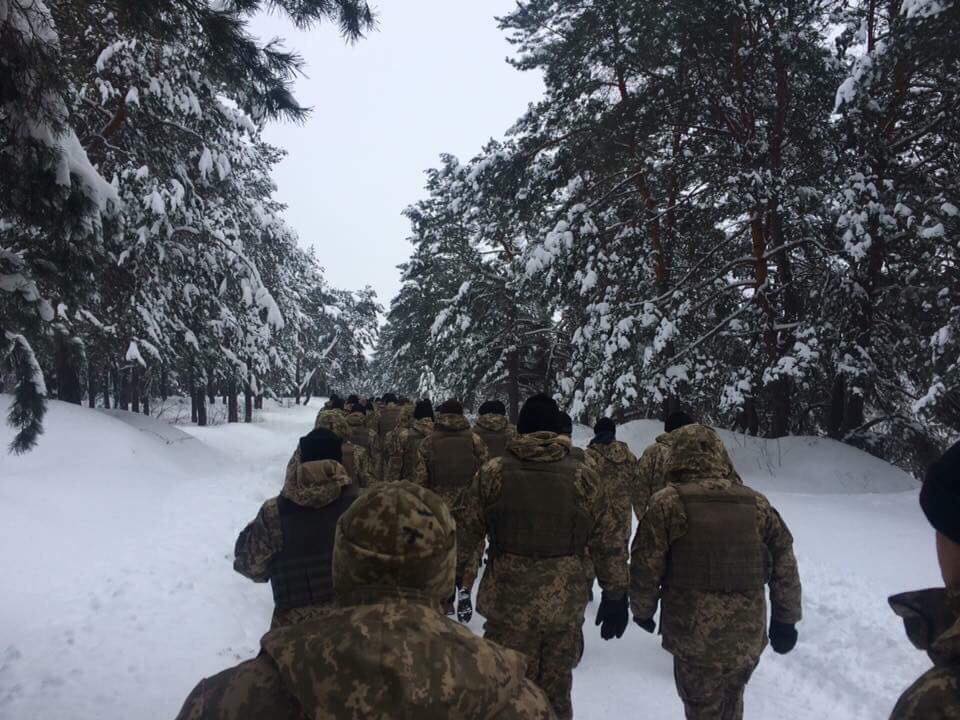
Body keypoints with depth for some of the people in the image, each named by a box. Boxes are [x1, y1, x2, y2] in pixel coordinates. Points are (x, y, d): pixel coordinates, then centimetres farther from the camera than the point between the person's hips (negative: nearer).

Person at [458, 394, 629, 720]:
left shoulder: (492, 473, -6)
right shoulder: (582, 476, -3)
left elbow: (466, 535, 0)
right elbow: (609, 544, 1)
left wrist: (458, 578, 13)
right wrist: (616, 596, 11)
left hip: (508, 604, -1)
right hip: (565, 607, 1)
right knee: (556, 693, 19)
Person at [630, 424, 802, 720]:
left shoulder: (667, 503, -11)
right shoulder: (757, 503, 1)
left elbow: (645, 569, -9)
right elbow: (785, 567, 7)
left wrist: (643, 611, 8)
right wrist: (786, 619, 18)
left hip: (695, 637, -4)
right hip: (749, 636, 4)